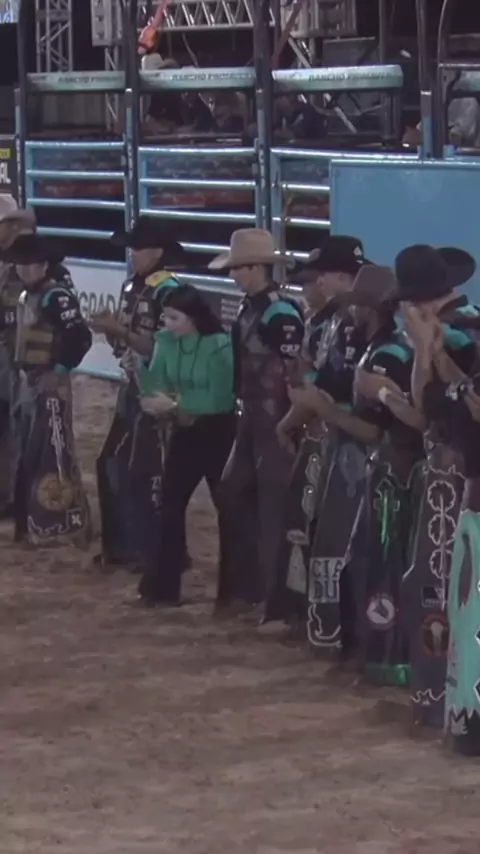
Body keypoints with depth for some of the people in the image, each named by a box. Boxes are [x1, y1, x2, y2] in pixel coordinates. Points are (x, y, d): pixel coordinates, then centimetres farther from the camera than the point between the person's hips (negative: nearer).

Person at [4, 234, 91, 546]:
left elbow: (81, 338, -22)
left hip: (51, 386, -10)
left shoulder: (58, 298, -16)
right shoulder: (26, 297, 12)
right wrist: (26, 376, 12)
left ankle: (67, 522, -3)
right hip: (30, 383, 10)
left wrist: (60, 370, -17)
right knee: (30, 456, 14)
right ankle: (34, 522, 22)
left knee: (55, 455, -8)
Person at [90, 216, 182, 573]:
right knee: (111, 463, 11)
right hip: (132, 389, 9)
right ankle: (122, 544, 21)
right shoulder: (132, 287, 12)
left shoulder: (168, 291, -15)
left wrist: (121, 330, -21)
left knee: (146, 469, -5)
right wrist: (110, 328, -3)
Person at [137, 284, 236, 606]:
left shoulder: (220, 346, -19)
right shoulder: (166, 341, -1)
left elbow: (219, 398, -24)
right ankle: (162, 586, 12)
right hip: (185, 432, 6)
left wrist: (176, 403, -26)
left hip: (217, 434, -6)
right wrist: (157, 400, -24)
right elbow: (156, 383, -2)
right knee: (171, 504, 5)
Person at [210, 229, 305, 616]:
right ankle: (242, 585, 23)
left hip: (276, 420, -10)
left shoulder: (282, 311, -17)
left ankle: (274, 591, 6)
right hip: (252, 417, 10)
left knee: (272, 503, -3)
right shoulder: (250, 307, 10)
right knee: (234, 495, 13)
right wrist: (244, 405, 13)